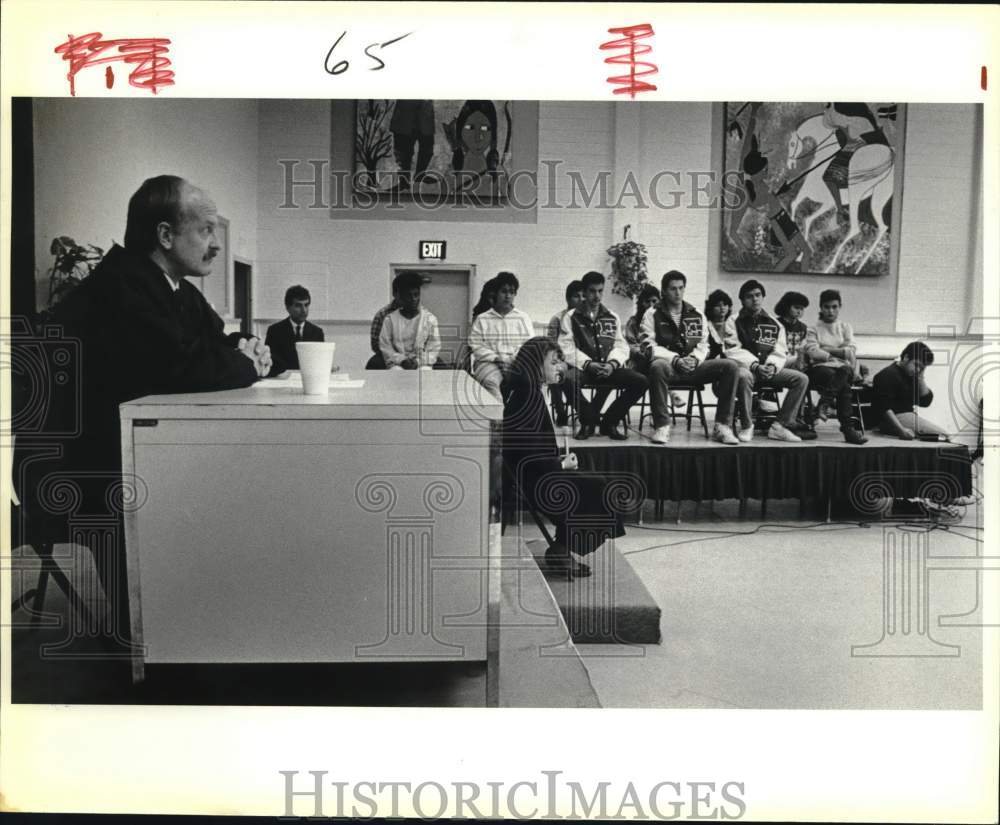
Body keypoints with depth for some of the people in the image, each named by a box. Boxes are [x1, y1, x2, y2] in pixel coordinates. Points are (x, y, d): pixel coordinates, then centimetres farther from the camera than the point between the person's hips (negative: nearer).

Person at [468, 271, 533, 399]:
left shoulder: (523, 318, 19)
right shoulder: (482, 319, 13)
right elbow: (476, 346, 3)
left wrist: (514, 359, -9)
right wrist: (496, 358, -10)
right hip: (489, 362, -1)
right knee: (491, 382, -35)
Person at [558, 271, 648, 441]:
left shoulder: (612, 318, 20)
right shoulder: (571, 317, 8)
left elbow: (621, 346, 12)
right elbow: (567, 348, -4)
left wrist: (612, 363, -9)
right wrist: (588, 363, -17)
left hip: (608, 369, 4)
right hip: (582, 368, -3)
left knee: (641, 381, -20)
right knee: (568, 379, -39)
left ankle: (610, 421, -1)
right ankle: (589, 420, -10)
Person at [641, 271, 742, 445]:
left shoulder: (697, 314, 18)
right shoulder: (652, 314, 6)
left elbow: (703, 344, 14)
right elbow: (650, 346, -4)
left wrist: (694, 359, -9)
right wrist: (675, 359, -18)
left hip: (693, 366, 4)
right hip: (669, 365, -4)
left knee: (730, 366, -18)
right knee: (657, 366, -41)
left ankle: (722, 426, -16)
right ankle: (661, 426, -31)